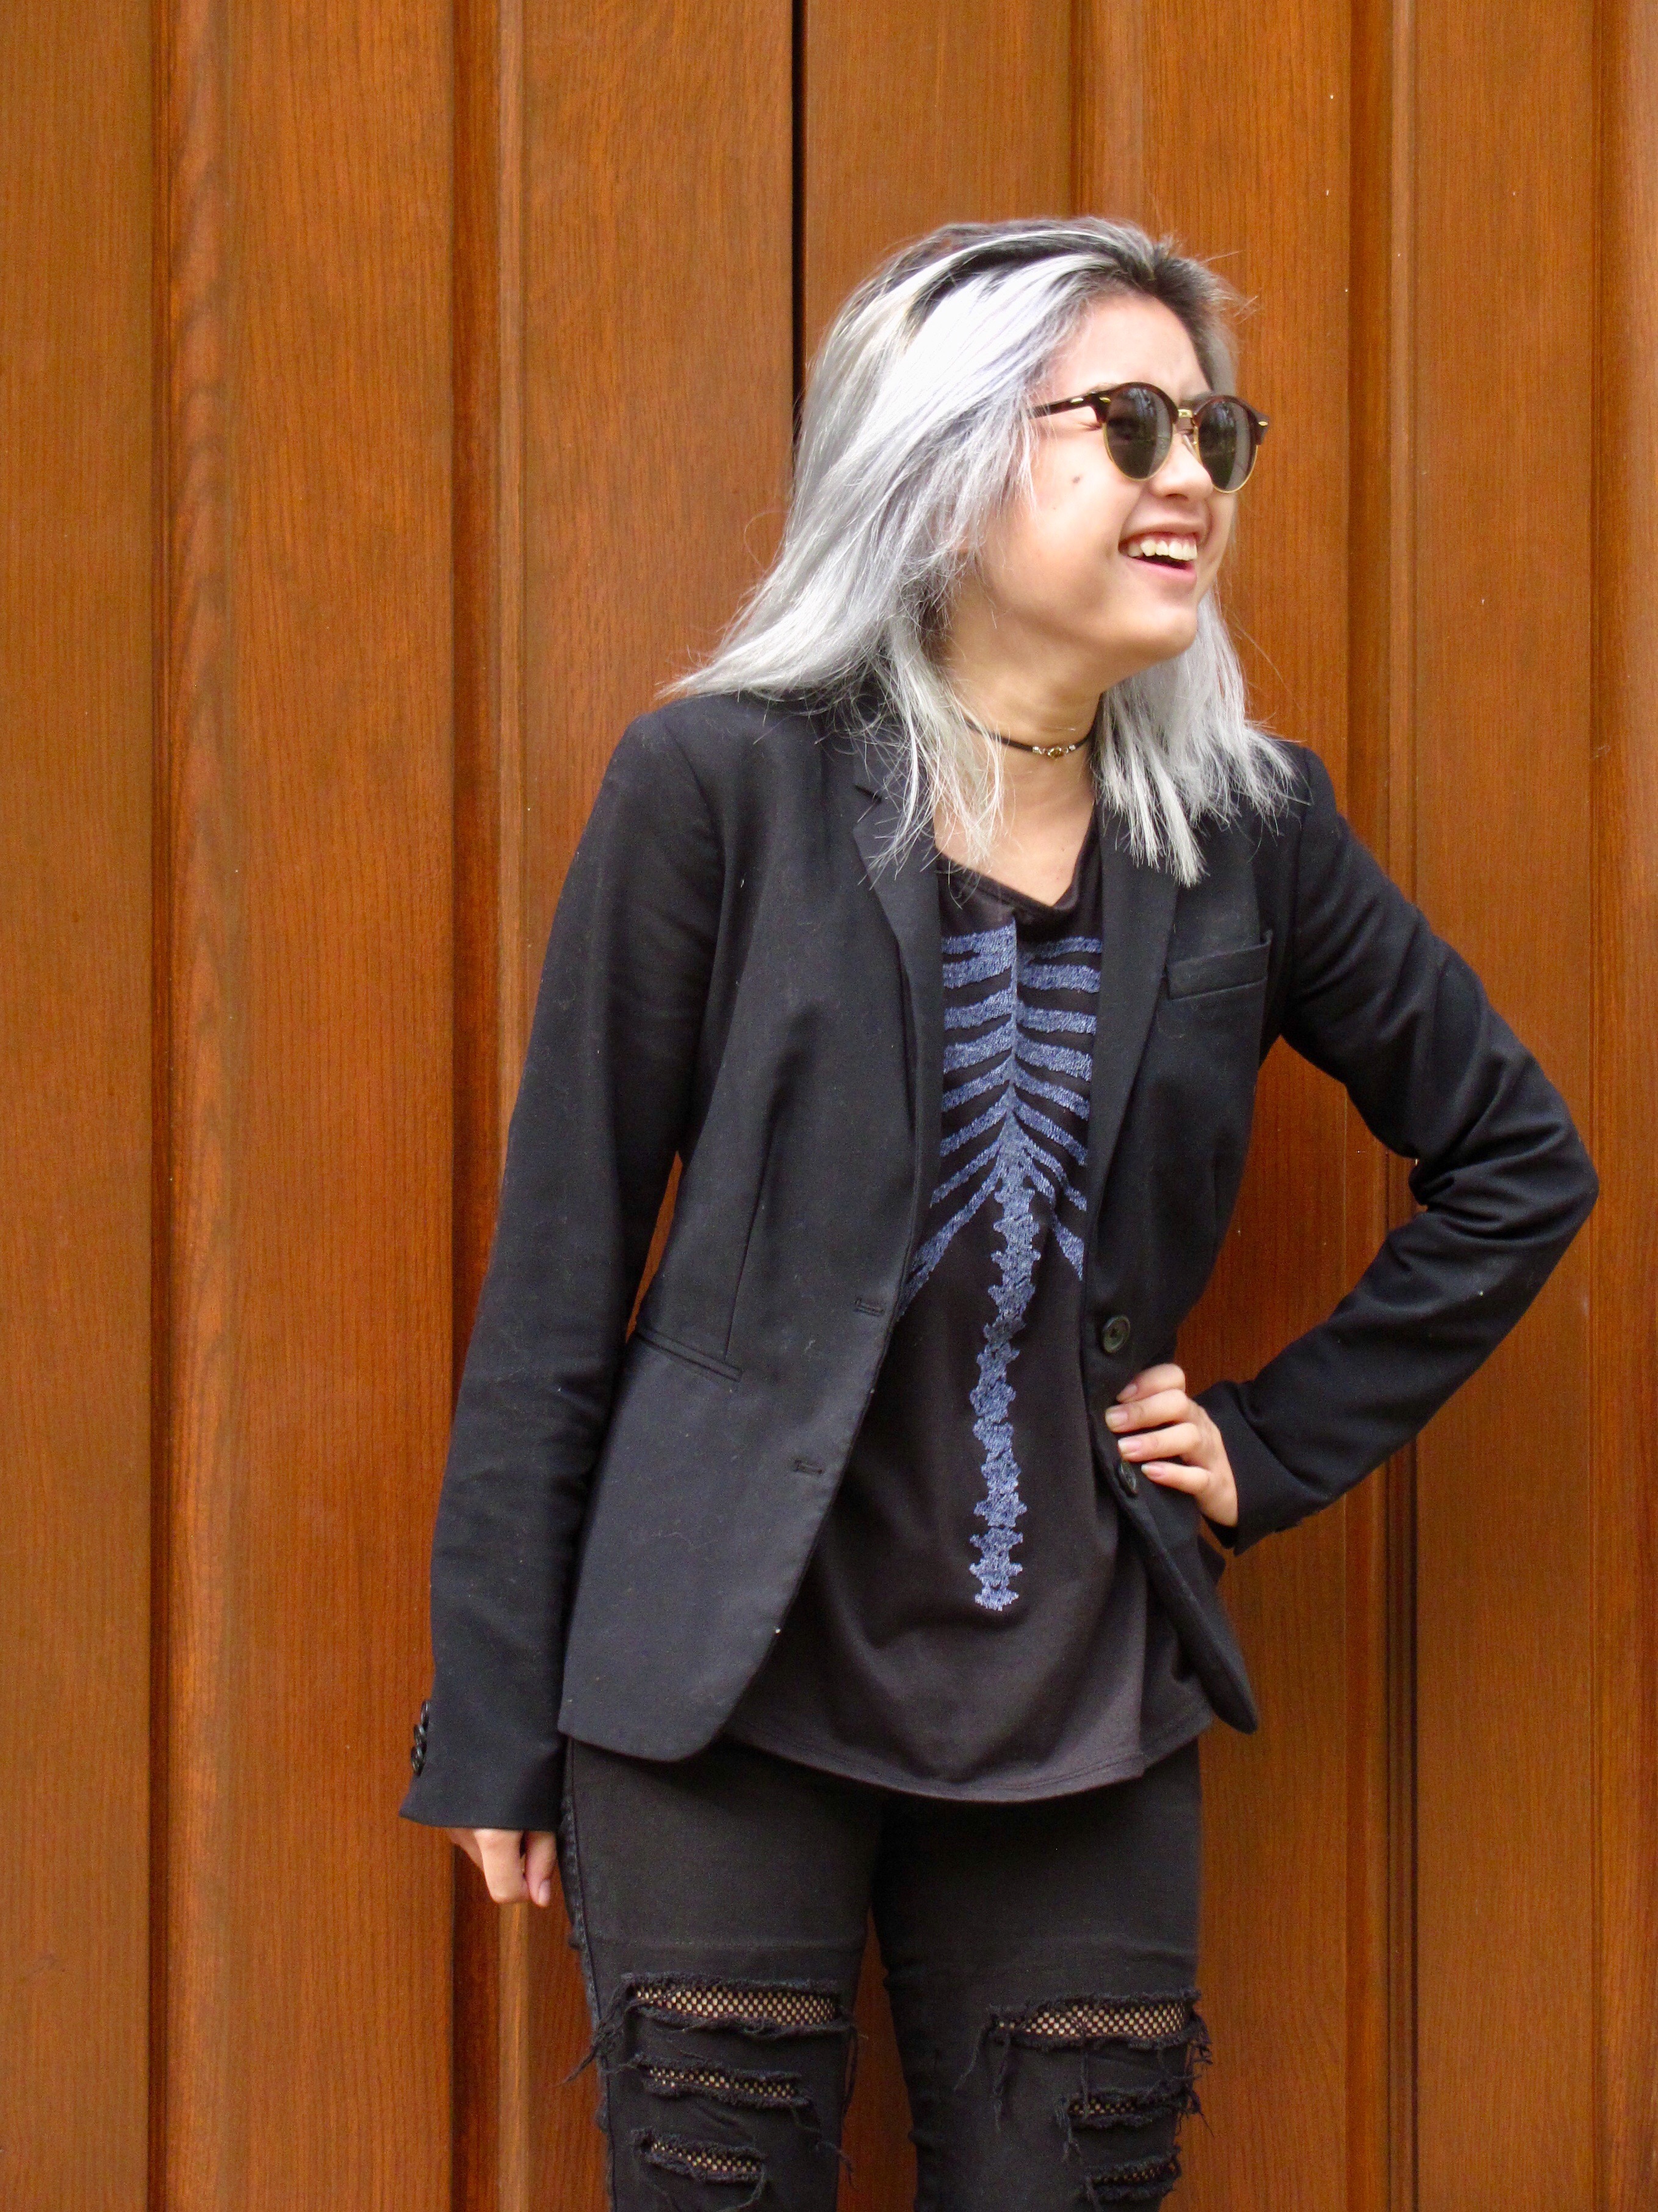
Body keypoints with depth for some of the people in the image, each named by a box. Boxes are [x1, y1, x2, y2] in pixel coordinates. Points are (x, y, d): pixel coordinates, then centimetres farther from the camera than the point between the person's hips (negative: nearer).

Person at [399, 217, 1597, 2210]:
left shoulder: (1247, 828, 4)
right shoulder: (724, 784, -5)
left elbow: (1516, 1163, 16)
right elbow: (562, 1262, -3)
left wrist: (1277, 1445, 8)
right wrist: (493, 1721, -3)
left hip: (1081, 1714, 3)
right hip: (729, 1688, -3)